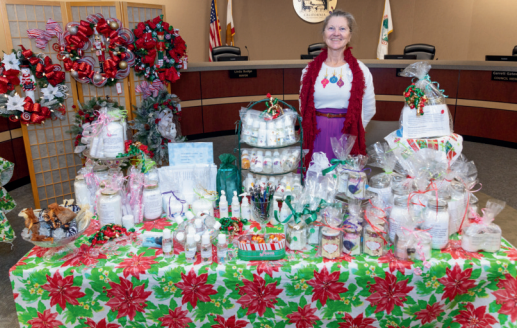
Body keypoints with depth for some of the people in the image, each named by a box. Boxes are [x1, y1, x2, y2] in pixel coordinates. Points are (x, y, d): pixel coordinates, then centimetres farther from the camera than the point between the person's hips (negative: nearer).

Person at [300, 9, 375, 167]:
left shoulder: (360, 71, 2)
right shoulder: (309, 70, 4)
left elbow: (369, 110, 9)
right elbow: (303, 106, 11)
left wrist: (352, 130, 6)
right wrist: (320, 127, 6)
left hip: (347, 140, 0)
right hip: (316, 139, 1)